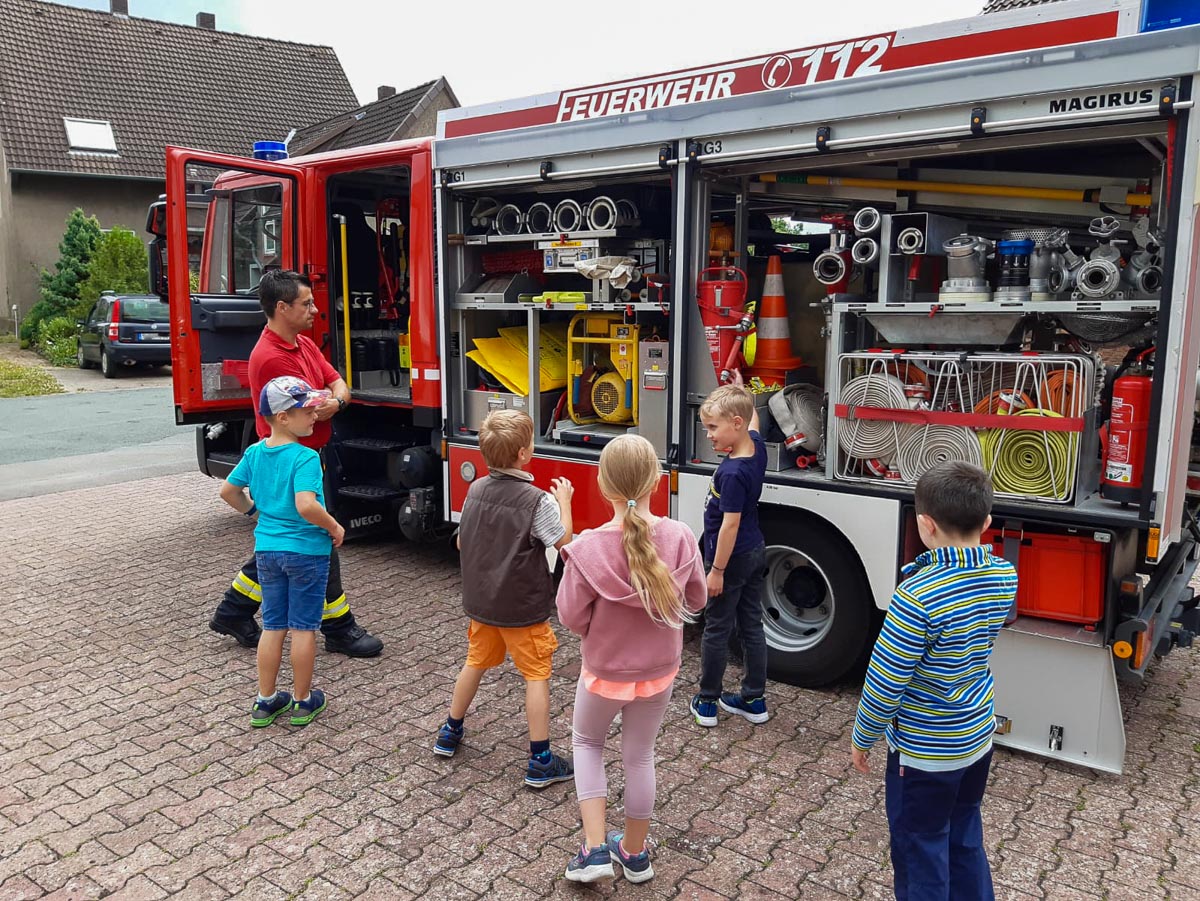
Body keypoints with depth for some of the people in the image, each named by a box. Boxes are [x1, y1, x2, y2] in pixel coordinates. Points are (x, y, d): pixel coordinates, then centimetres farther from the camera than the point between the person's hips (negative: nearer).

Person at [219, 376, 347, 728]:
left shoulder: (255, 453, 1)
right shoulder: (306, 457, -20)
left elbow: (228, 491, 10)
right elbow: (306, 505, -32)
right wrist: (334, 528, -17)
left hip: (267, 549, 6)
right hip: (307, 551, -6)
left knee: (273, 625, 16)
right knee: (303, 627, 8)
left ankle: (265, 701, 25)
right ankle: (303, 702, 21)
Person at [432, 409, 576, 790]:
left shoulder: (476, 490, -3)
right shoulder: (538, 501, -22)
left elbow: (461, 542, 7)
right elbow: (565, 542, -11)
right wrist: (564, 501, -1)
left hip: (481, 600, 6)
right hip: (523, 608, -6)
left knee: (476, 662, 24)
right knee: (536, 675, 6)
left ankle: (450, 733, 39)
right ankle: (540, 761, 10)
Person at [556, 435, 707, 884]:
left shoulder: (588, 548, -27)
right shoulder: (681, 538, -19)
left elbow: (571, 617, -17)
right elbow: (696, 599, -4)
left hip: (604, 672, -2)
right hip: (659, 672, 2)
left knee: (587, 743, 25)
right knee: (640, 755, 22)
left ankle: (595, 848, 20)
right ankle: (634, 852, 39)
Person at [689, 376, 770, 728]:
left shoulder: (732, 473, -27)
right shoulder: (757, 447, -2)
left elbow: (730, 525, -25)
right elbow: (752, 419, 22)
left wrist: (717, 570, -18)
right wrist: (739, 390, 27)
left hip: (731, 559, -9)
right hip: (755, 553, 9)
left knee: (716, 630, 5)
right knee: (751, 626, 15)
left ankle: (706, 702, 18)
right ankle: (754, 700, 25)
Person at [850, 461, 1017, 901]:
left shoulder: (918, 596, -30)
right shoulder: (1004, 577, -8)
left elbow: (884, 683, -21)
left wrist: (862, 739, -4)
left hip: (925, 751, -7)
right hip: (978, 736, 7)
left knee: (922, 856, 12)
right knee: (965, 841, 25)